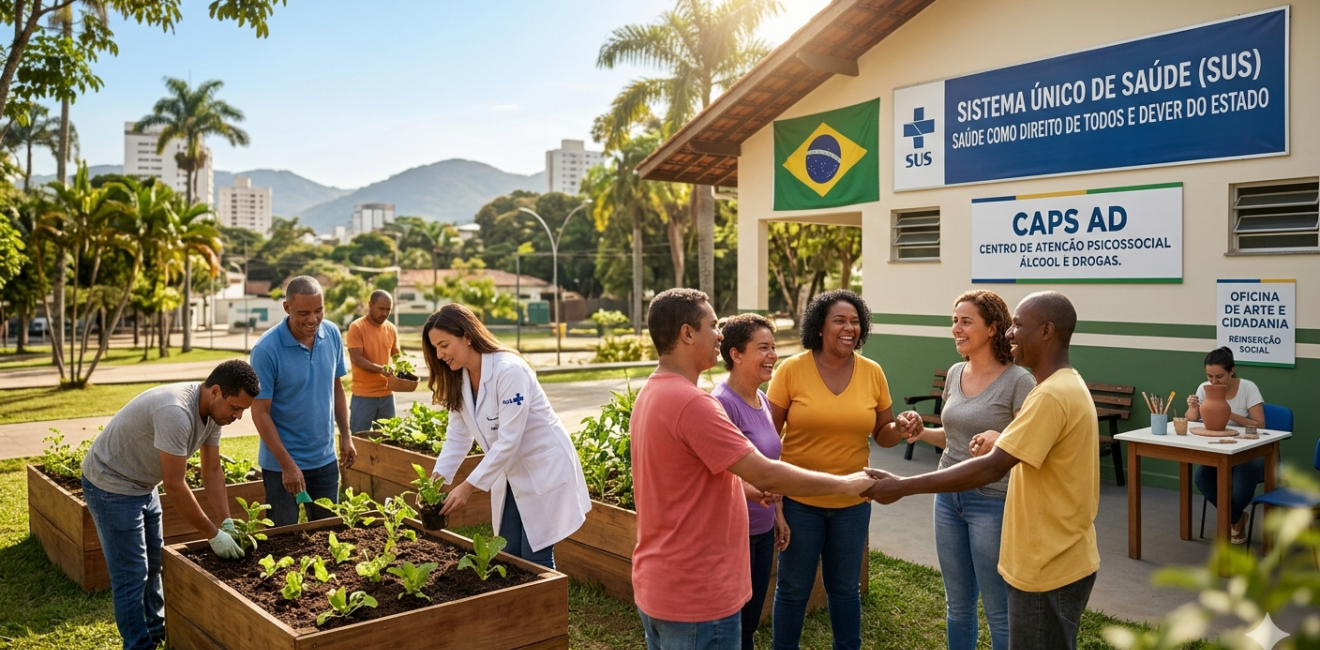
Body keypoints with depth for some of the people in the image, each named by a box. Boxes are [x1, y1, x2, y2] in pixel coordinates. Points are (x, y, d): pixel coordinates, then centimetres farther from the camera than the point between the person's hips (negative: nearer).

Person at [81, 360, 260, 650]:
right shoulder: (175, 412, -37)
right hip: (111, 486, -9)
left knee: (154, 564, 18)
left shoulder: (214, 410, -9)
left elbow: (212, 471, -1)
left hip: (143, 486, 9)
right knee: (132, 575, -4)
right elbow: (175, 486, -32)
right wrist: (213, 534, -24)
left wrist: (226, 523, -8)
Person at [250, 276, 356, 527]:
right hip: (282, 463, -4)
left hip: (325, 458, 5)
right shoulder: (266, 350, -19)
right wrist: (287, 464, -18)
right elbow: (260, 412, -16)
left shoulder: (332, 334, -4)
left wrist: (346, 436, 6)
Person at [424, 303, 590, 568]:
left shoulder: (509, 370, -26)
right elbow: (457, 437, 2)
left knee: (535, 559, -3)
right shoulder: (459, 379, -1)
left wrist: (468, 486, -27)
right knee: (507, 556, 11)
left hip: (544, 469, -8)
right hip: (511, 474, 8)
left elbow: (508, 440, -28)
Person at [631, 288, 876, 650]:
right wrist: (846, 484, -12)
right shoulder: (690, 402, -23)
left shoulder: (652, 394, 8)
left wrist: (750, 488, 11)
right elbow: (765, 474, -23)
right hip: (697, 595, -9)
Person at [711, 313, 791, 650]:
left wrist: (778, 513, 15)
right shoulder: (722, 402, -20)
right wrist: (751, 491, -38)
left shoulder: (762, 399, 6)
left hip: (762, 531, 8)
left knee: (751, 620, 19)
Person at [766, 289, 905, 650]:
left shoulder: (872, 373, -2)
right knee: (793, 588, 12)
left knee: (845, 587, 18)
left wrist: (901, 428, -15)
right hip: (799, 499, -2)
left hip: (852, 501, 3)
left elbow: (883, 434, 7)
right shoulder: (791, 369, -10)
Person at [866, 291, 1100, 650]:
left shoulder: (1051, 395, -24)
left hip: (1049, 569, -10)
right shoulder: (1067, 385, 9)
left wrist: (903, 487, -27)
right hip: (1058, 560, 10)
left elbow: (992, 468, -28)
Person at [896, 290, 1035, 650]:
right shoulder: (955, 374, 6)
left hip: (992, 502, -7)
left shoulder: (1018, 381, -14)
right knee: (957, 604, 18)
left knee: (999, 612, 5)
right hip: (948, 497, 7)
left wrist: (1000, 440, -33)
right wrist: (922, 432, 1)